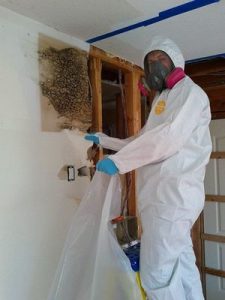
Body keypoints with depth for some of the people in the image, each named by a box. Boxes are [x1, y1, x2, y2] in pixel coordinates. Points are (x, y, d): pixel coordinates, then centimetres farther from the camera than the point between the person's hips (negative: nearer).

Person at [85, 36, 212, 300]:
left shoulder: (190, 92, -3)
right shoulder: (162, 99, 25)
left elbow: (169, 137, -19)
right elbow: (142, 140, 28)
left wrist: (119, 161, -19)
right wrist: (104, 140, 28)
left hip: (172, 194, -9)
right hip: (164, 194, 9)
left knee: (157, 276, -6)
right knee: (182, 267, 15)